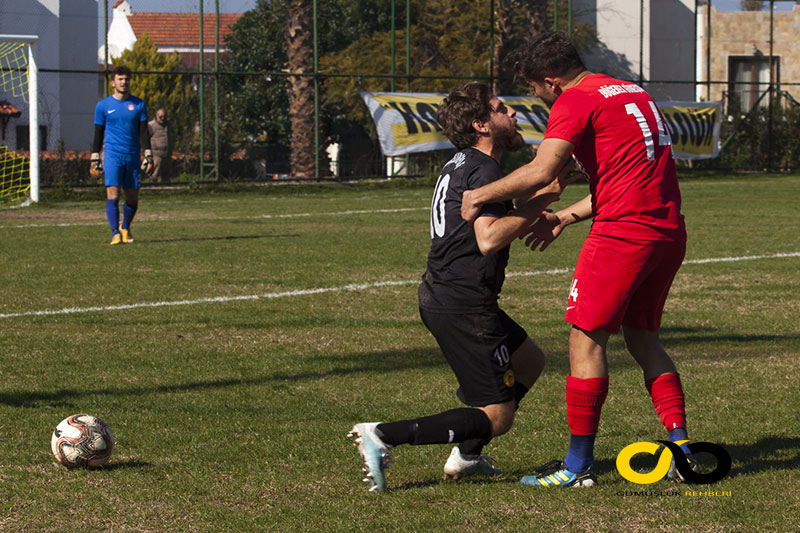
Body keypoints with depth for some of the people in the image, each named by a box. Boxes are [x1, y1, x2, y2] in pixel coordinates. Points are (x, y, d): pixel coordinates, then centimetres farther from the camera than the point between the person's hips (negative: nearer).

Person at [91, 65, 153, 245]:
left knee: (132, 198, 5)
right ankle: (115, 233, -14)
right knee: (113, 195, -15)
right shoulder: (103, 105, 4)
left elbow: (143, 132, 8)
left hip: (132, 156, 2)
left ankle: (125, 228, 27)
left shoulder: (138, 105, 7)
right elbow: (98, 134, 8)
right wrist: (95, 159, 5)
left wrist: (148, 156, 0)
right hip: (112, 155, -2)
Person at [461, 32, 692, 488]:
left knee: (587, 339, 0)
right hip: (670, 232, 8)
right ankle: (681, 450, 12)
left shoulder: (576, 101, -6)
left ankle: (579, 464, 3)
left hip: (623, 233, -8)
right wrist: (564, 218, 27)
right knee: (642, 337, 18)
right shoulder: (633, 93, 21)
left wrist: (480, 196, -6)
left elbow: (541, 171, -18)